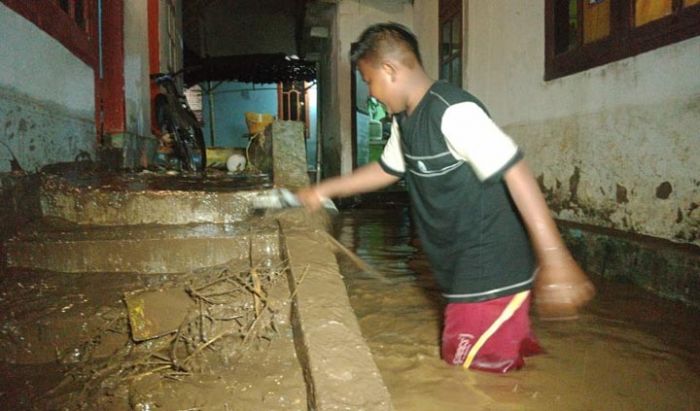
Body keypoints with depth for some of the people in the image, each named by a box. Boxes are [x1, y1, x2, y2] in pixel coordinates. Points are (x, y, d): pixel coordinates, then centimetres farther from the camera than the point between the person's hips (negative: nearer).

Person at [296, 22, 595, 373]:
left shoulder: (454, 112, -21)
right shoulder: (404, 120, 9)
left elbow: (516, 174, -26)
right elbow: (386, 169, 25)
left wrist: (555, 260, -31)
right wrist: (323, 191, 26)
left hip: (492, 275, -9)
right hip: (464, 272, 9)